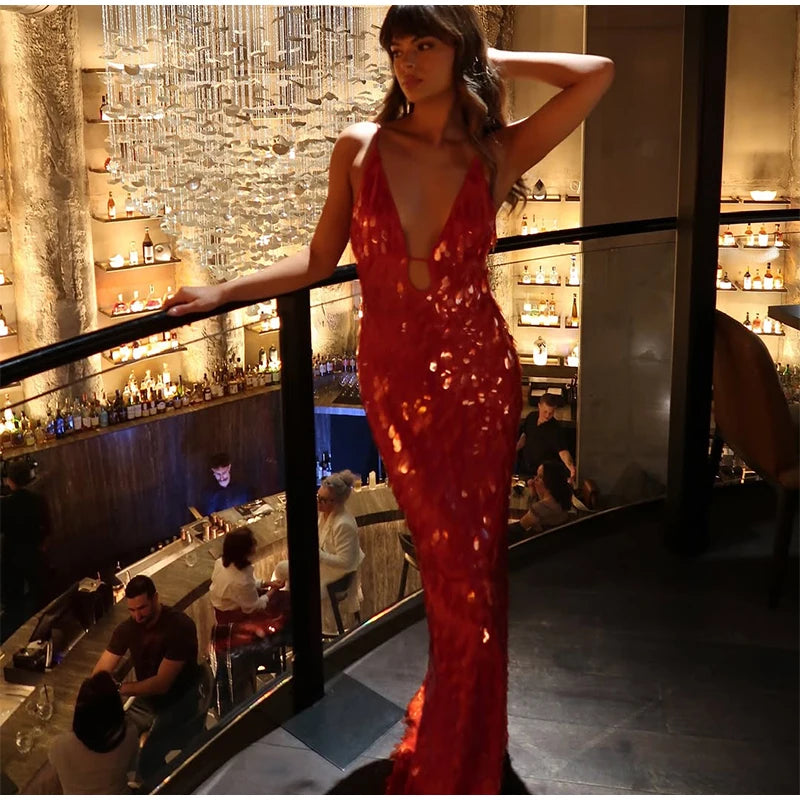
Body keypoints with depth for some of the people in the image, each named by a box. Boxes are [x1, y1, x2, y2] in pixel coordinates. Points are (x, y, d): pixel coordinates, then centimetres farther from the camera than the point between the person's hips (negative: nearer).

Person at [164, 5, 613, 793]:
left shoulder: (497, 153, 0)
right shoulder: (360, 146, 0)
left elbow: (596, 73, -6)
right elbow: (319, 260, 4)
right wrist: (222, 291, 0)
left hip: (480, 372, 1)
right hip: (397, 381, -1)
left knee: (471, 565, 9)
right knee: (460, 572, 2)